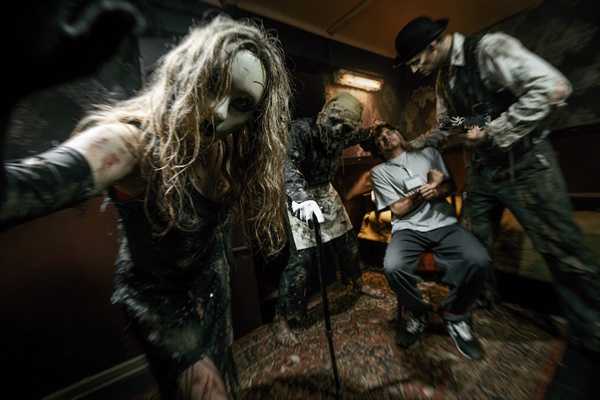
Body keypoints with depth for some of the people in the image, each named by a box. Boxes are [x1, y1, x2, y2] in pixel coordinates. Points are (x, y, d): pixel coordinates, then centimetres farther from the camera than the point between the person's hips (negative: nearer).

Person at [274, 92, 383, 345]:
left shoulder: (343, 134, -1)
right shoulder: (301, 129, -21)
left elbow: (363, 135, 25)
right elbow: (288, 165, -39)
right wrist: (302, 198, -53)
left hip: (326, 193, 7)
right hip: (300, 196, -7)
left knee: (347, 241, 16)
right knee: (302, 256, -10)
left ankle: (356, 284, 44)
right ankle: (281, 317, 9)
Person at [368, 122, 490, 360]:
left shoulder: (428, 153, 21)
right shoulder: (379, 171, 10)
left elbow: (449, 186, 18)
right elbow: (398, 209, 3)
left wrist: (436, 190, -6)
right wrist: (426, 189, -9)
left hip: (443, 223, 3)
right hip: (408, 228, -2)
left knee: (479, 261, -27)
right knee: (393, 267, -32)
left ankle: (455, 316, 2)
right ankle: (417, 312, 3)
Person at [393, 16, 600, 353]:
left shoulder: (489, 48, -11)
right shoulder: (443, 80, 11)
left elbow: (553, 88, -22)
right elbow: (445, 129, 22)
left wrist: (493, 132, -19)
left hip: (524, 164, -7)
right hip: (482, 168, 7)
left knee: (563, 252, 1)